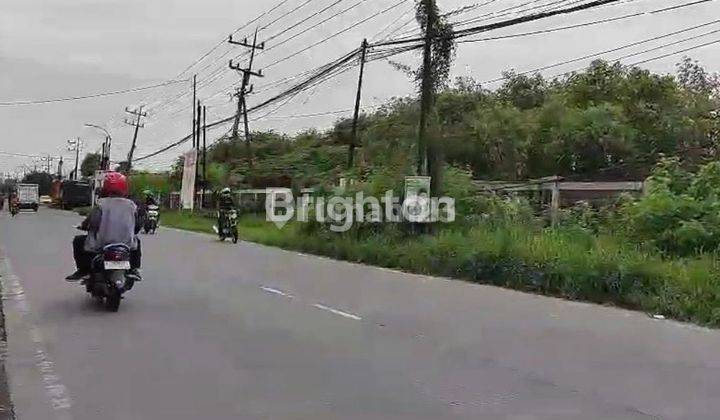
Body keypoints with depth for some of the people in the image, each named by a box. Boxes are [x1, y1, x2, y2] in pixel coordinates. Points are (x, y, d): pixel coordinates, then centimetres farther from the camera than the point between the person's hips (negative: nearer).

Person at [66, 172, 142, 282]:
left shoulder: (102, 204, -6)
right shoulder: (131, 205, 4)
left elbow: (93, 222, -14)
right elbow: (137, 226, 9)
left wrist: (83, 226, 8)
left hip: (101, 245, -2)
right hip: (127, 246, 3)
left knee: (78, 241, 20)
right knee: (136, 241, 35)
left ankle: (83, 270, 14)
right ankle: (134, 269, 23)